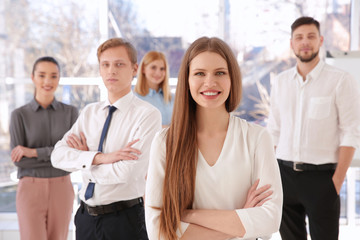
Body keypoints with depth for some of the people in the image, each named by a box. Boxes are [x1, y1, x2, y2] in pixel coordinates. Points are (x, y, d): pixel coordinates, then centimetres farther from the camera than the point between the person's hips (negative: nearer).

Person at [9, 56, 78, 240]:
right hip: (30, 191, -2)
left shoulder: (70, 112, 3)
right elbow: (18, 160, -11)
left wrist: (34, 152, -16)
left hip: (61, 190, 2)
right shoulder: (19, 115, -2)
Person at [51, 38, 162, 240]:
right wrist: (100, 157, -21)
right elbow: (58, 156, -5)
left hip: (124, 220, -5)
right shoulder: (89, 112, 6)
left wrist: (83, 160, -6)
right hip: (86, 216, 5)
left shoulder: (148, 115, -13)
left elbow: (126, 172, -21)